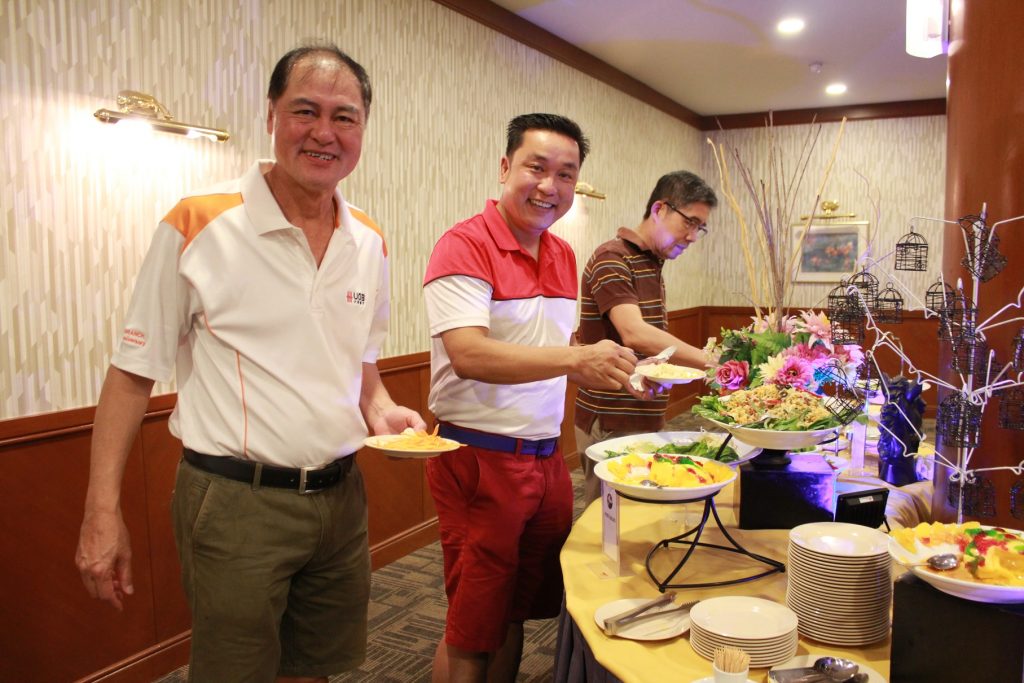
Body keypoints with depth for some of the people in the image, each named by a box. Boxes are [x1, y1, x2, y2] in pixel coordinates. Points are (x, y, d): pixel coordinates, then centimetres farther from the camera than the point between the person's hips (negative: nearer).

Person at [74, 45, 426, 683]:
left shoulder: (370, 243, 4)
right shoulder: (197, 224, -11)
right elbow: (134, 373, -6)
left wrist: (383, 410, -2)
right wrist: (103, 511, -8)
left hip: (340, 495, 5)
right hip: (235, 503, -4)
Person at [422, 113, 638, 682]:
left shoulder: (563, 256, 11)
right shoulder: (464, 246, -14)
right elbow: (468, 355, -28)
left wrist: (612, 368, 8)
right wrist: (576, 360, -37)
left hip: (546, 457, 7)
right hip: (481, 458, -7)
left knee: (515, 614, 19)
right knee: (473, 633, 7)